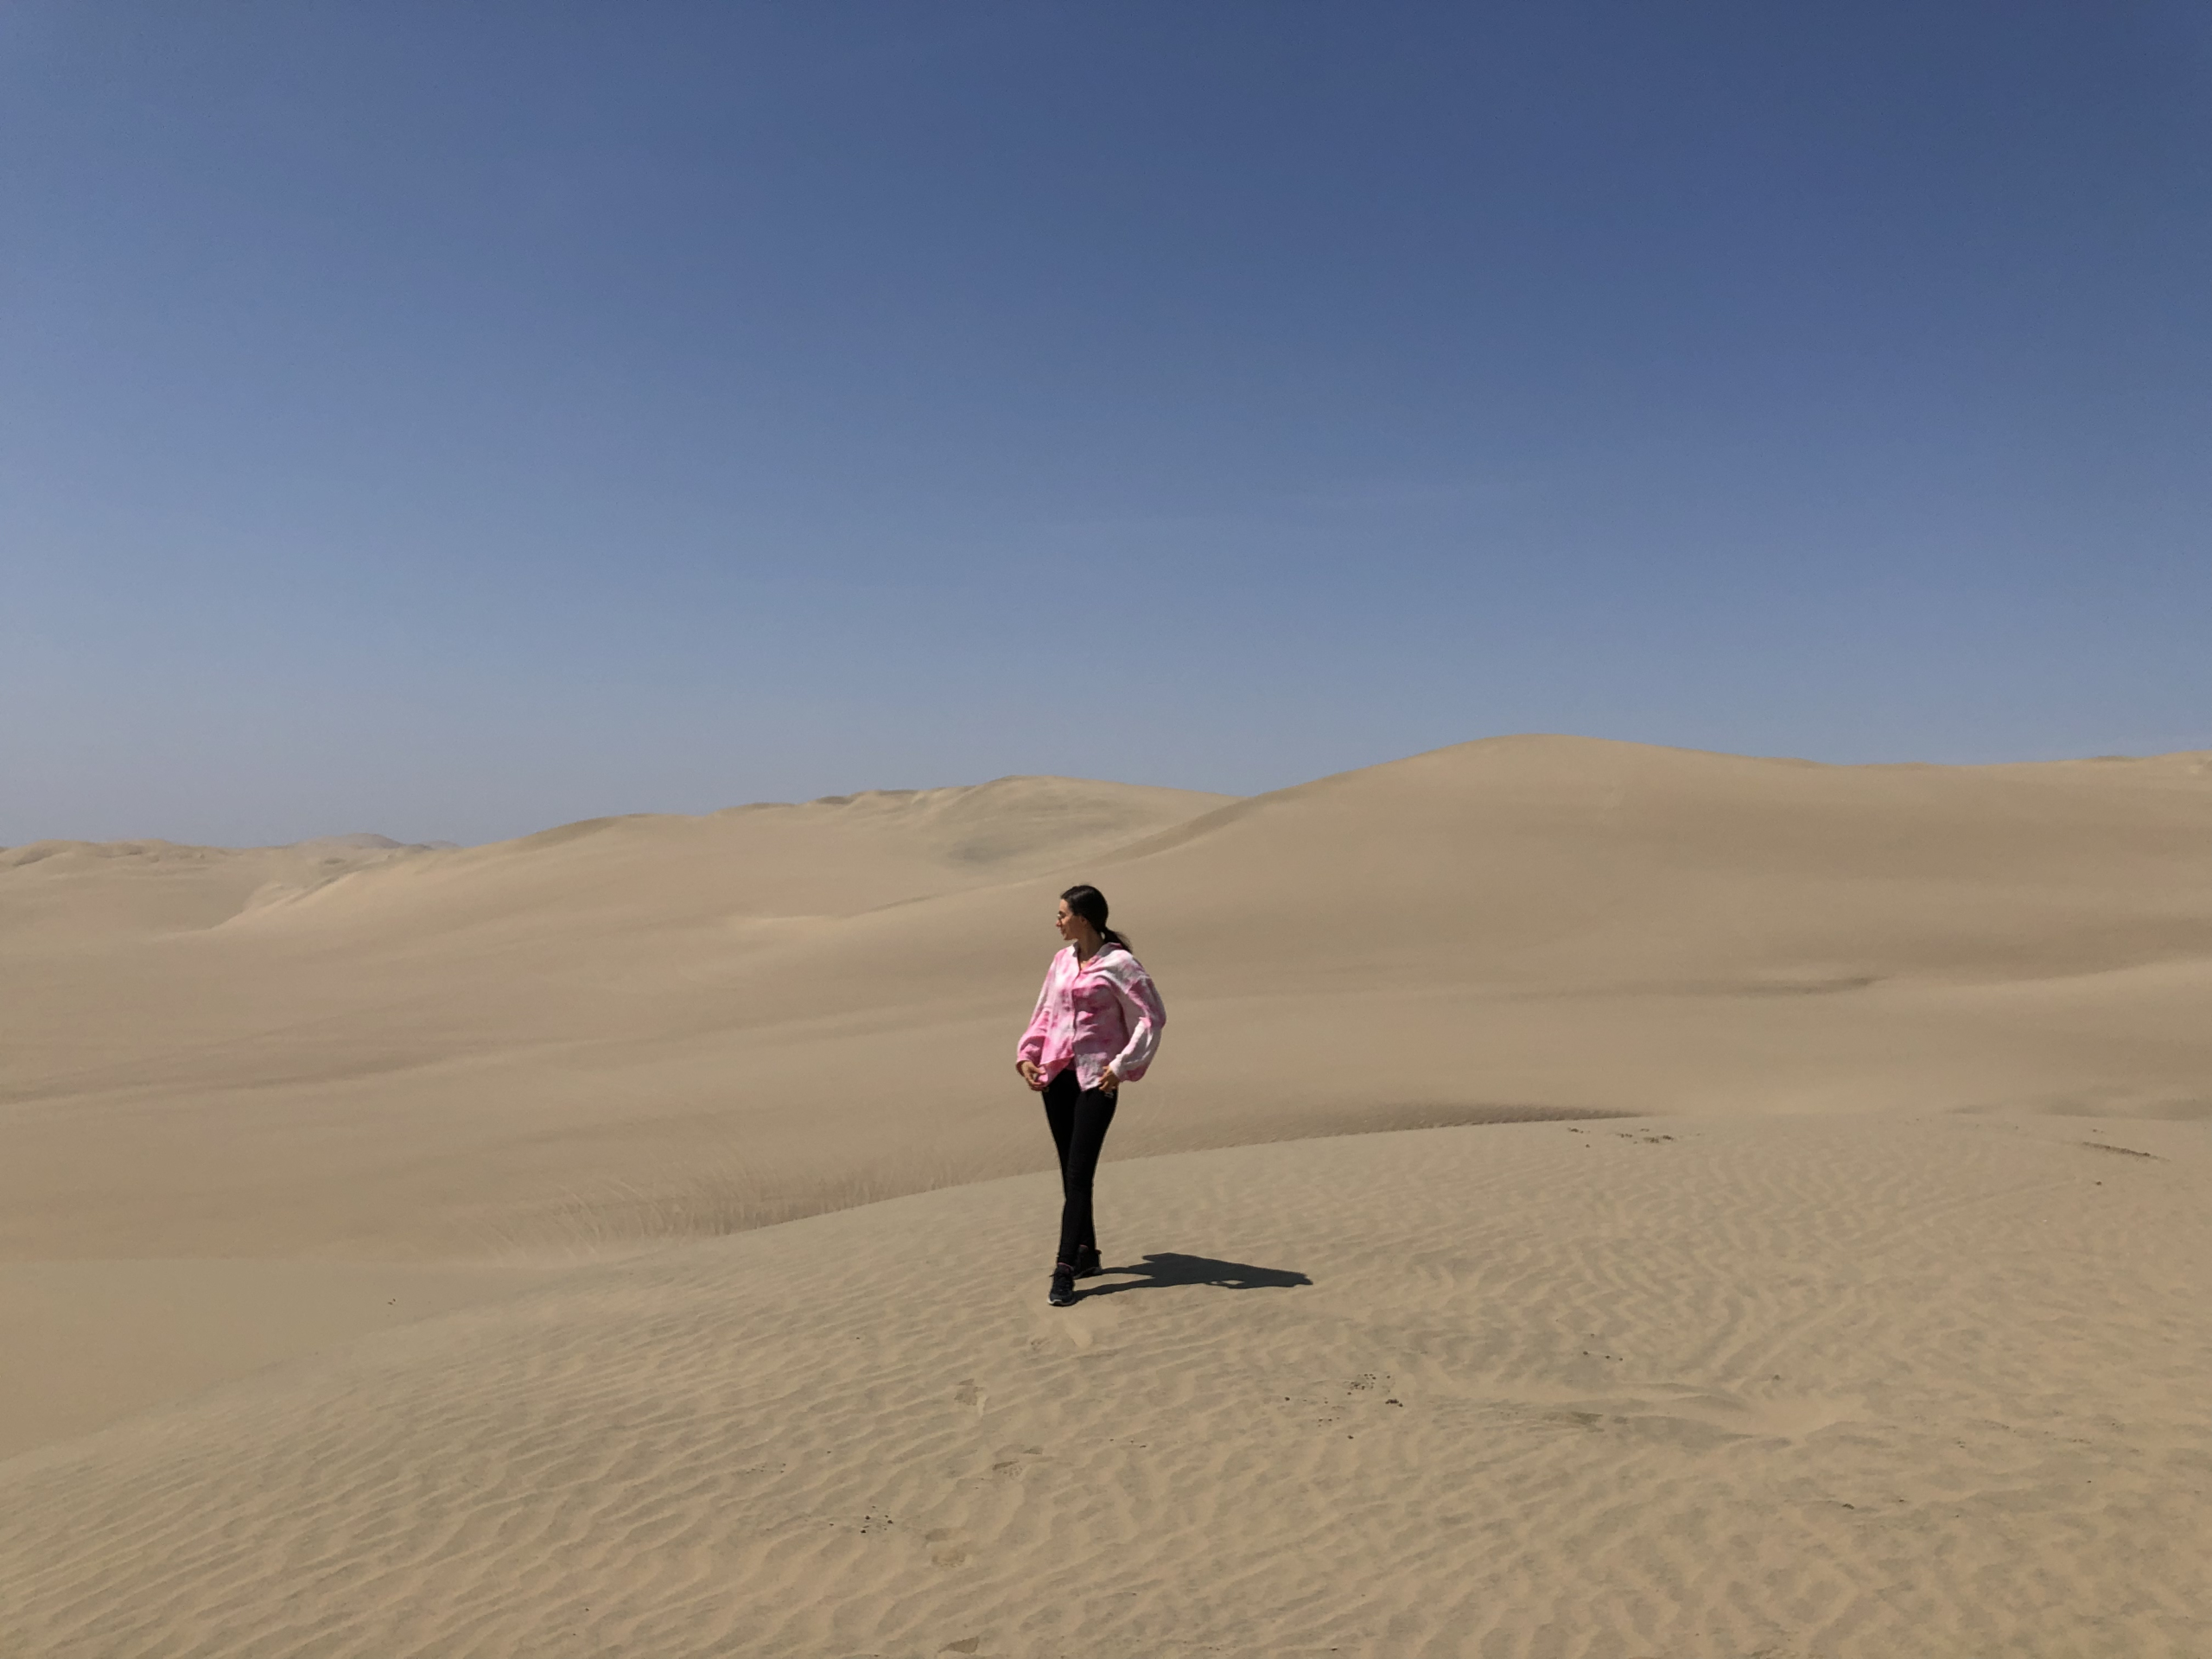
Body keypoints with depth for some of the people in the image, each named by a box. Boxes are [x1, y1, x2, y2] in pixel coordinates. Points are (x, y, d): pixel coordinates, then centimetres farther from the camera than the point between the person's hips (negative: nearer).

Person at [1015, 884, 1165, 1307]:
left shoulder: (1119, 964, -8)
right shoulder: (1062, 961, 11)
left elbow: (1151, 1019, -9)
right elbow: (1044, 1013, 21)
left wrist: (1123, 1066, -14)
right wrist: (1028, 1055, 8)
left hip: (1097, 1080, -6)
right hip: (1057, 1075, 7)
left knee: (1079, 1175, -9)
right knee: (1069, 1172, 12)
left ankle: (1064, 1271, -7)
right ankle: (1086, 1253, 25)